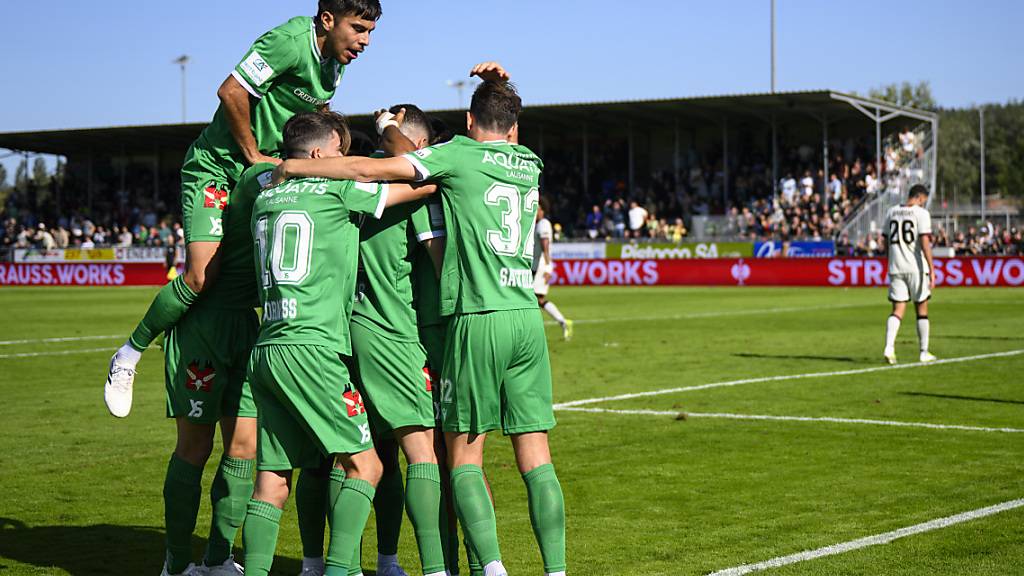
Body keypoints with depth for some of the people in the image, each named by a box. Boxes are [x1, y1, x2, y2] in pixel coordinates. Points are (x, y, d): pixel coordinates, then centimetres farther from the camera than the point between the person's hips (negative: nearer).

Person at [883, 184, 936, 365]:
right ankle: (924, 353, 14)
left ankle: (889, 347, -17)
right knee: (922, 309, 9)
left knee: (898, 310, 3)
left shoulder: (892, 212, 10)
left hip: (896, 268, 4)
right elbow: (925, 243, -15)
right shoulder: (921, 213, -7)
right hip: (916, 267, -4)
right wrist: (931, 270, -16)